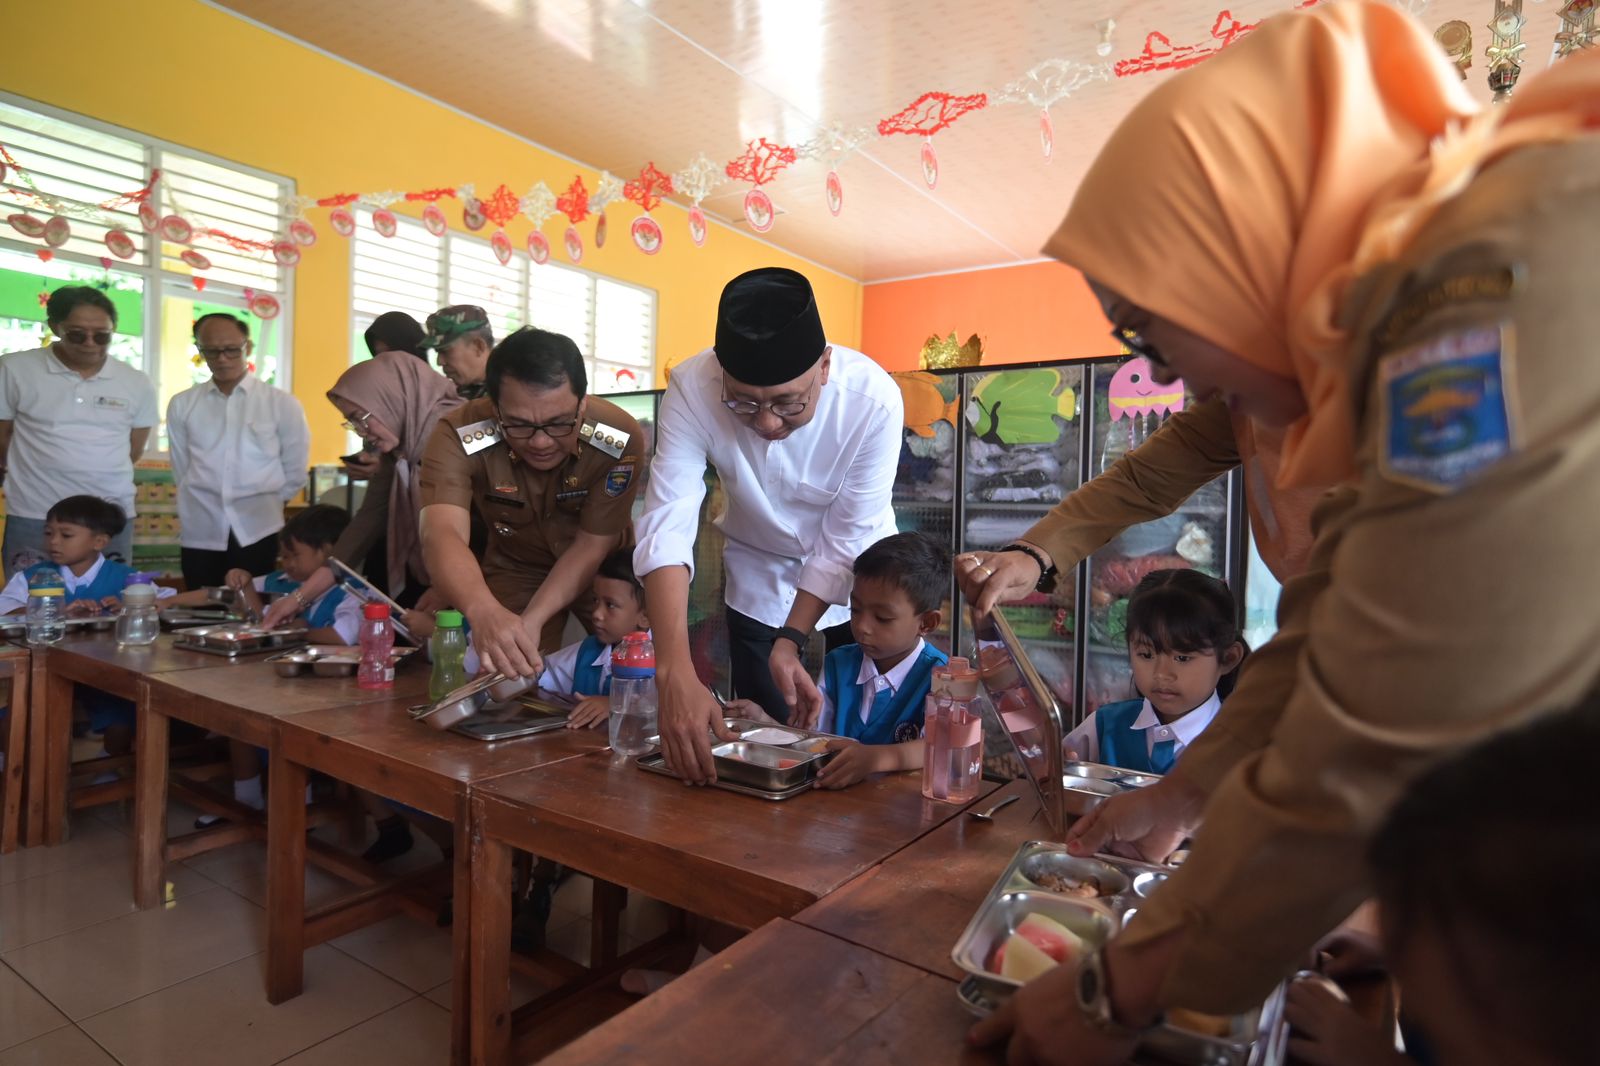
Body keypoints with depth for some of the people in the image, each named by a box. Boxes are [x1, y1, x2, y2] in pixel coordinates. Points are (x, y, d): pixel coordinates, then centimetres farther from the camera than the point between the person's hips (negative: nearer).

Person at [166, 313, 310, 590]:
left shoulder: (282, 404, -1)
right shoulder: (182, 405, 6)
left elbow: (295, 473, 4)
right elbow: (181, 470, 13)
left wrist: (264, 504, 7)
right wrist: (206, 504, 11)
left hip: (257, 533, -2)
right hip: (200, 534, 2)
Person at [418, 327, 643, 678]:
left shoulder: (620, 438, -31)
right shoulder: (458, 436, -31)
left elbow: (592, 546, -22)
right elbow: (442, 534, -46)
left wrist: (531, 620, -33)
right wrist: (484, 613, -66)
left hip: (605, 568, 0)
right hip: (516, 567, 1)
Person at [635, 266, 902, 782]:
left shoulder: (873, 399, -31)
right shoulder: (692, 389, -29)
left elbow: (846, 540, -22)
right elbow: (666, 527, -37)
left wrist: (790, 641, -29)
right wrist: (676, 675, -48)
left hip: (855, 584, 0)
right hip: (760, 583, 1)